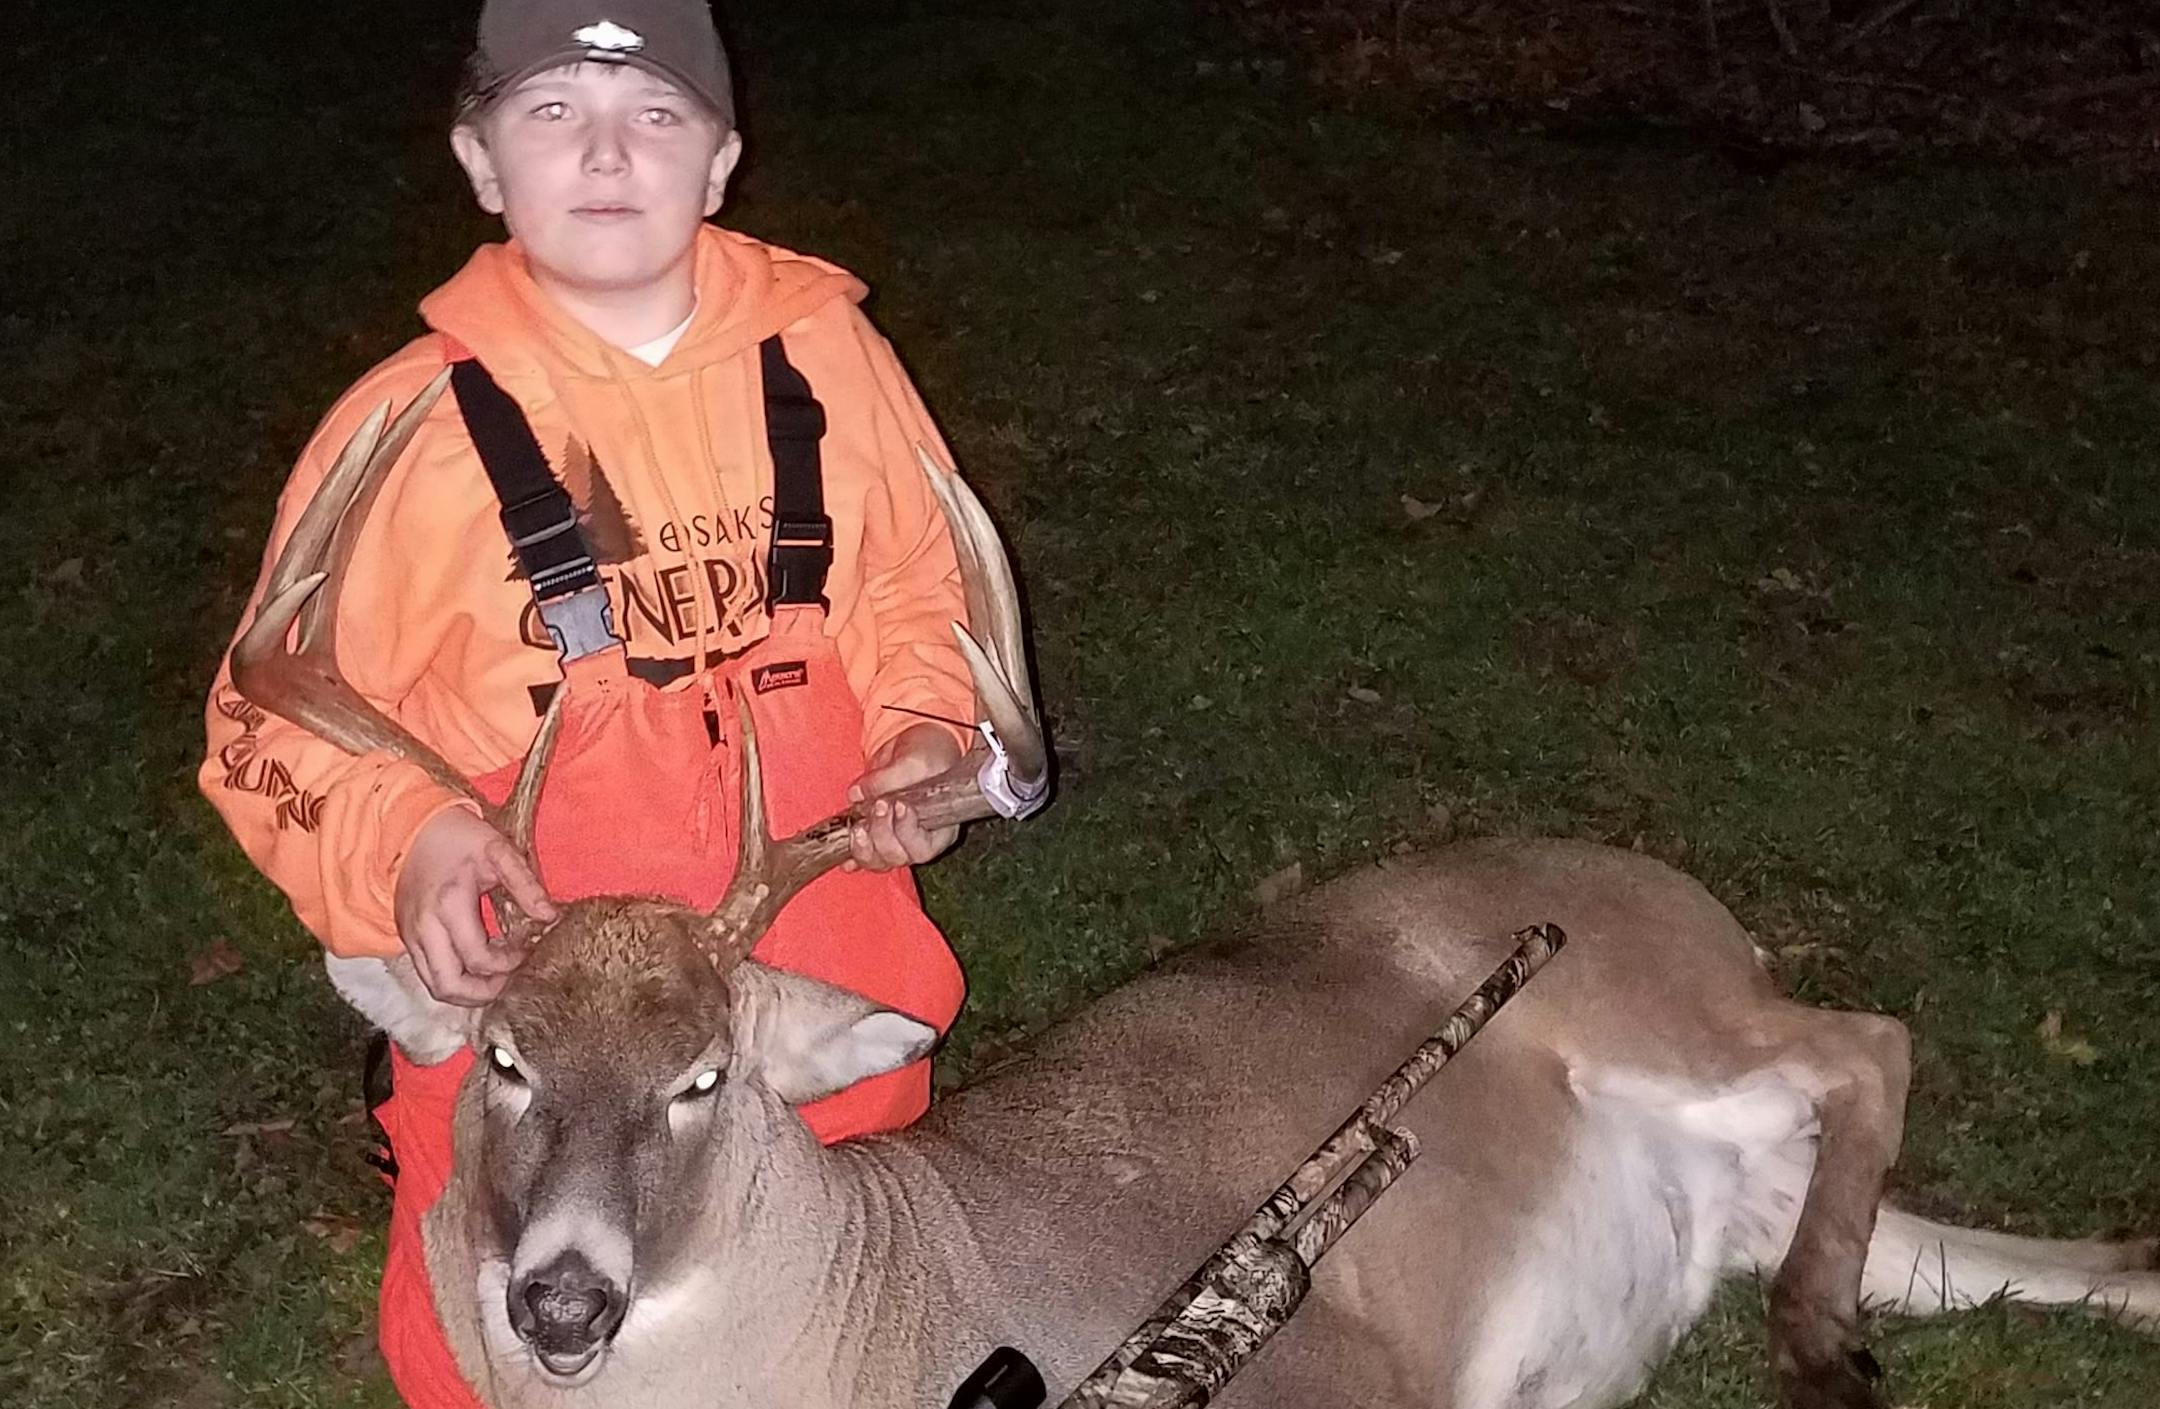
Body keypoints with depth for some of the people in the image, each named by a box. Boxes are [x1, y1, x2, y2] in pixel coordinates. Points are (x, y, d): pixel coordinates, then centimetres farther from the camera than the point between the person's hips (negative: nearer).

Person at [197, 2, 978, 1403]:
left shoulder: (824, 353, -6)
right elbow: (279, 715, -5)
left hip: (829, 986, 2)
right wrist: (404, 836, -23)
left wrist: (922, 733, -9)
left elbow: (912, 586, 9)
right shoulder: (414, 424, -13)